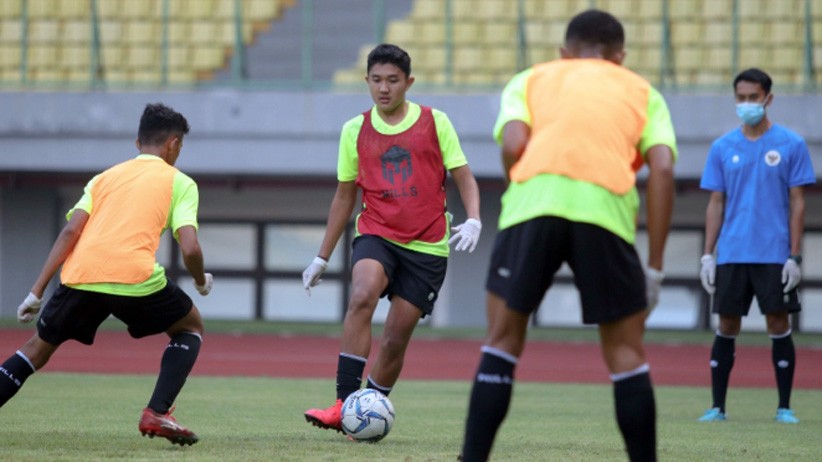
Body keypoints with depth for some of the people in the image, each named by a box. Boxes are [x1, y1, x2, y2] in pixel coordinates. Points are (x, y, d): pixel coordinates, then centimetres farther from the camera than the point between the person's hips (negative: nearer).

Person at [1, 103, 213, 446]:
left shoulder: (106, 177, 25)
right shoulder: (179, 182, 15)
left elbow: (70, 232, 12)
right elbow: (189, 248, 1)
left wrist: (36, 293, 10)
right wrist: (201, 282, 23)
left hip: (80, 276, 3)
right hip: (135, 276, -3)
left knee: (39, 347, 23)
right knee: (190, 328, 23)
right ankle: (156, 414, 5)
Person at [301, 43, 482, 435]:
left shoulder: (435, 123, 0)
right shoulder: (355, 131, 6)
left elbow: (464, 179, 4)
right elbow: (344, 196, 15)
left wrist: (473, 220, -16)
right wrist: (322, 258, 16)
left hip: (426, 246, 0)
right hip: (376, 235, 0)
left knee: (397, 336, -1)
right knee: (361, 297, -29)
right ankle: (344, 404, -32)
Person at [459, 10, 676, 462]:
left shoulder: (530, 79, 26)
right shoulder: (643, 92, 26)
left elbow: (513, 143, 5)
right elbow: (662, 169, 9)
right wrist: (654, 267, 10)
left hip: (532, 203, 0)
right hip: (607, 207, 0)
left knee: (502, 340, 11)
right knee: (625, 352, 11)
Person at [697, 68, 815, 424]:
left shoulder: (791, 145, 0)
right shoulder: (723, 148, 7)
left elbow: (797, 203, 0)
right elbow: (716, 204, 10)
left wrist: (795, 256, -6)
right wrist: (707, 255, 3)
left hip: (775, 256, -2)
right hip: (731, 256, 2)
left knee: (778, 324, -2)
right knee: (727, 326, 2)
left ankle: (784, 408, 5)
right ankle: (718, 406, 7)